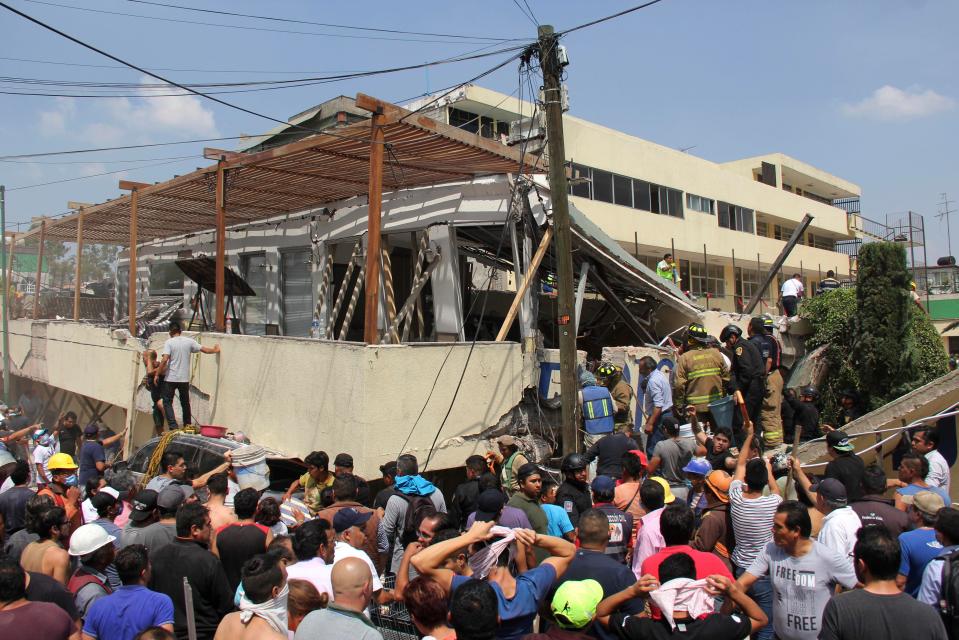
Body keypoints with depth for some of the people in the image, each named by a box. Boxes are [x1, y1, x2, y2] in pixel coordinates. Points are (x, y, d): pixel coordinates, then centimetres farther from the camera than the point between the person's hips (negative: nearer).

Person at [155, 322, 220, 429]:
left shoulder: (169, 342, -7)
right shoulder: (189, 341, 3)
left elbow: (164, 359, -16)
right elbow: (204, 349, 11)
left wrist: (157, 374, -9)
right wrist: (215, 350, 30)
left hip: (170, 378, -4)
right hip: (184, 379, 4)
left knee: (167, 402, 4)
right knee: (185, 403, 16)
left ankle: (173, 427, -7)